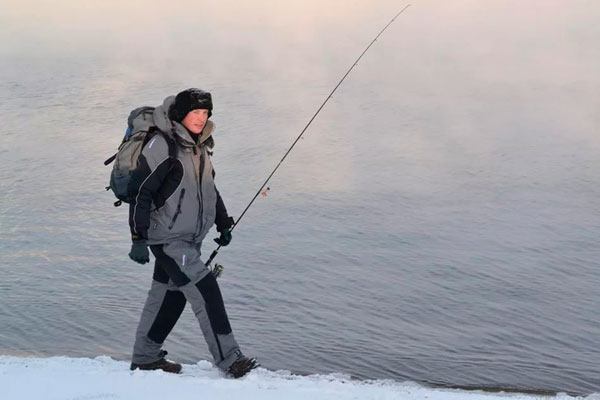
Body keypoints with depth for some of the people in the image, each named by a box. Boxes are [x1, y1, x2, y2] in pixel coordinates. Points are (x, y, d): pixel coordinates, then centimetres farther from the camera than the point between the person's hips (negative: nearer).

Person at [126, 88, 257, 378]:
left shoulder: (200, 146, 10)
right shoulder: (162, 145, -15)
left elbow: (208, 187, 24)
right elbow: (140, 191, -17)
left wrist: (223, 223, 23)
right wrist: (138, 239, -20)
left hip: (190, 237, 8)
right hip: (167, 237, -8)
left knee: (170, 295, 13)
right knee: (205, 289, -12)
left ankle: (145, 357, 25)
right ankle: (228, 359, -7)